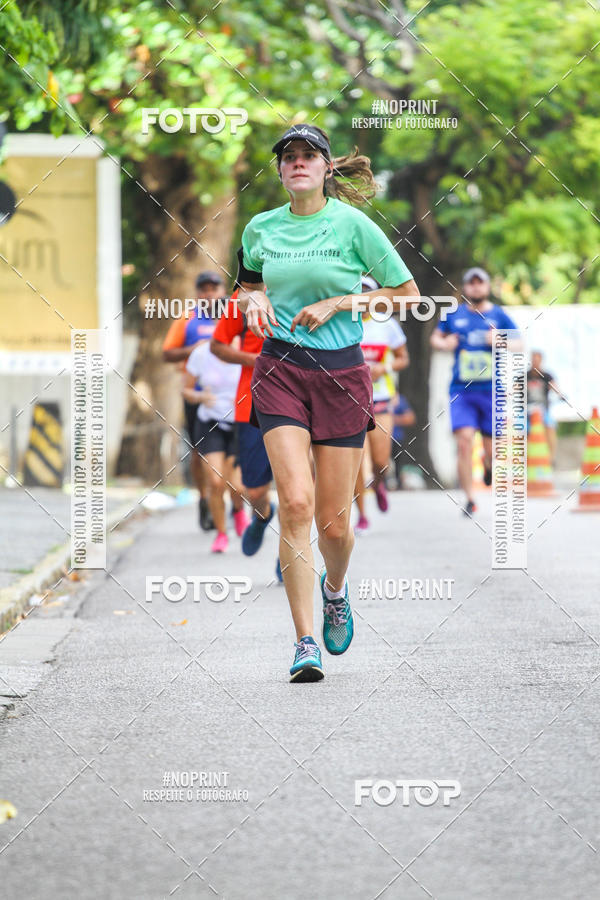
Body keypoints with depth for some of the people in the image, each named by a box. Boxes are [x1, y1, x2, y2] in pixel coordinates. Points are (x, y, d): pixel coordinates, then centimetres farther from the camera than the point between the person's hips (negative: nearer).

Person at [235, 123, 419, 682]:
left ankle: (335, 589, 38)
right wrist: (254, 300, 2)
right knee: (295, 502, -16)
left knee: (334, 521, 1)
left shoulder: (352, 225, -3)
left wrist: (336, 303, -8)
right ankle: (305, 644, -12)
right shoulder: (261, 228, 7)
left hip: (341, 373, -1)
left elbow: (407, 295, 1)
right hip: (280, 369, 1)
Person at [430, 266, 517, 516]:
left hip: (492, 391, 0)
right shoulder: (454, 315, 8)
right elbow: (435, 337, 21)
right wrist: (443, 343, -2)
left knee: (491, 447, 4)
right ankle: (469, 499, -10)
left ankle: (488, 464, 43)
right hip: (461, 391, 0)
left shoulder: (498, 315, 5)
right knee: (464, 441, -16)